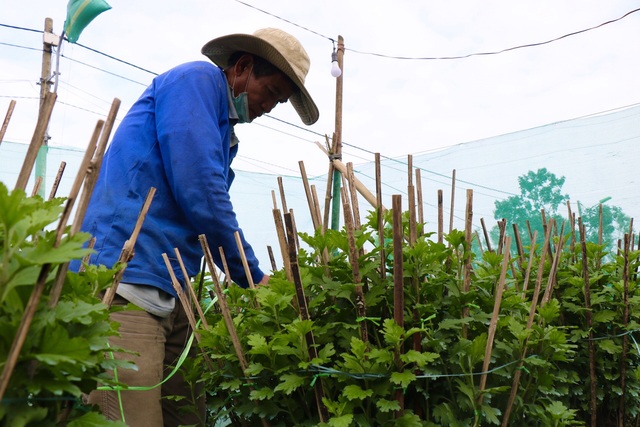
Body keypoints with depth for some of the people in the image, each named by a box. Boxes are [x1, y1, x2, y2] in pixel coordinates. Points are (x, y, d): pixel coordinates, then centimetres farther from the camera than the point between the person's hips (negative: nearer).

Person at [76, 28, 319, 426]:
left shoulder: (222, 127, 23)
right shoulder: (196, 79, -3)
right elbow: (198, 190, -15)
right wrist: (253, 276, -5)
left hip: (170, 295, 9)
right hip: (126, 281, -9)